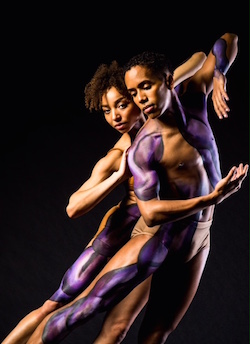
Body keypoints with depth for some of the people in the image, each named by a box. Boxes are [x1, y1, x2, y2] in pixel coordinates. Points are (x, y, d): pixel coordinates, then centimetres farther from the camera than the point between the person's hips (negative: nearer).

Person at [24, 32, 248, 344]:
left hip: (196, 242, 5)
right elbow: (150, 213, -29)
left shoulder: (191, 96, -3)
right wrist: (212, 198, -31)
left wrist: (218, 81, 12)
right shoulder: (143, 147, -20)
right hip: (158, 235, -5)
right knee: (83, 309, -14)